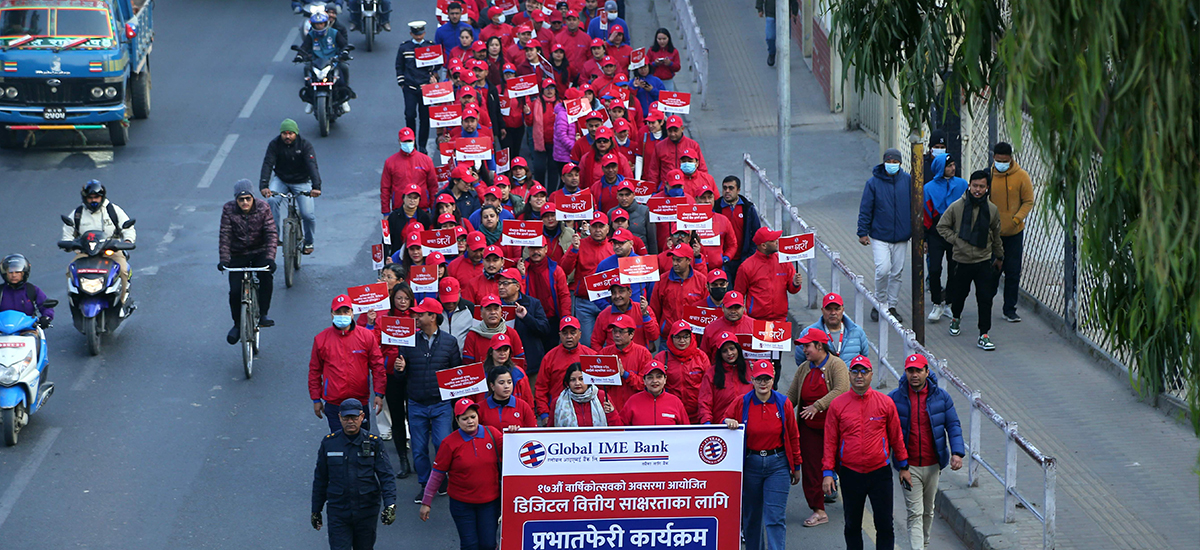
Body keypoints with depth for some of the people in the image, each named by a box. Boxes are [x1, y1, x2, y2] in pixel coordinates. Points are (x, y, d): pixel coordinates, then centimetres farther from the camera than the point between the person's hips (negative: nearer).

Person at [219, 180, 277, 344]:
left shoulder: (263, 208, -13)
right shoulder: (229, 210, -12)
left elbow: (272, 234, -18)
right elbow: (225, 235, -15)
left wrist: (270, 257, -32)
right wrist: (224, 259, -26)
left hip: (259, 252, -1)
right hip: (238, 255, 1)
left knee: (266, 276, -30)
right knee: (235, 291, -10)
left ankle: (263, 314, -16)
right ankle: (237, 325, 15)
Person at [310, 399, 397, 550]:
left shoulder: (373, 443, -2)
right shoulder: (329, 443, 2)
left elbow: (386, 476, -5)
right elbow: (320, 479, 10)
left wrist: (390, 505, -19)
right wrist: (316, 510, 12)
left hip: (366, 512, 0)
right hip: (338, 512, 0)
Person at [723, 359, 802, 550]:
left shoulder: (783, 403, -1)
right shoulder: (741, 403, -2)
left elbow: (793, 436, 7)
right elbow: (727, 421, 10)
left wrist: (796, 466, 11)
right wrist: (729, 423, -15)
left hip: (778, 464, -1)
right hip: (750, 463, 1)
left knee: (775, 518, -8)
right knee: (751, 515, 12)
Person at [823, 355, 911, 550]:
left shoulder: (885, 403, -1)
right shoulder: (837, 405, -1)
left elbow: (896, 437, 8)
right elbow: (830, 441, 2)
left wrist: (903, 467, 12)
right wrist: (828, 472, -3)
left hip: (880, 473, -1)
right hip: (850, 474, 1)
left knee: (885, 526, 0)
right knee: (852, 526, 11)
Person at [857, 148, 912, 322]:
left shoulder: (908, 180, 1)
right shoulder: (874, 182, -5)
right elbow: (865, 209, -2)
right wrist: (863, 233, -5)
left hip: (901, 237, 3)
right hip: (880, 236, -3)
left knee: (897, 272, 8)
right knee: (883, 269, -14)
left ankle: (892, 306, 20)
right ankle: (880, 303, 5)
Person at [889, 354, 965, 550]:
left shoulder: (940, 397, -1)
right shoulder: (895, 398, -5)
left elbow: (953, 425, 3)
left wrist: (957, 452, -11)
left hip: (933, 465, 3)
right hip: (908, 466, -3)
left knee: (928, 511, 19)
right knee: (915, 514, -9)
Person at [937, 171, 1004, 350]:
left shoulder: (992, 209, 1)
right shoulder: (956, 207, -5)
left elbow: (996, 235, 15)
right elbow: (942, 226, 6)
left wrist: (999, 256, 23)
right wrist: (955, 239, -7)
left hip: (984, 261, 0)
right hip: (962, 261, 0)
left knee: (985, 298, -7)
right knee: (958, 294, 14)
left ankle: (984, 335, -3)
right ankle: (955, 318, 45)